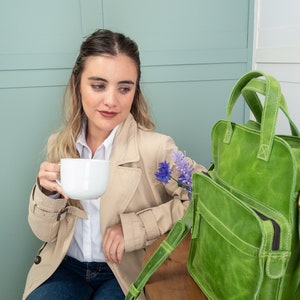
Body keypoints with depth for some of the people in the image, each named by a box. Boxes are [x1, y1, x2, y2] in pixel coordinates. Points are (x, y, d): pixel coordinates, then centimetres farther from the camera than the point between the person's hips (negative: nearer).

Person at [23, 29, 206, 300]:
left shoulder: (156, 147, -18)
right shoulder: (60, 144, -4)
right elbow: (45, 233, 1)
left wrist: (134, 227, -22)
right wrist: (47, 192, -20)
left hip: (125, 272, -2)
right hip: (64, 266, 3)